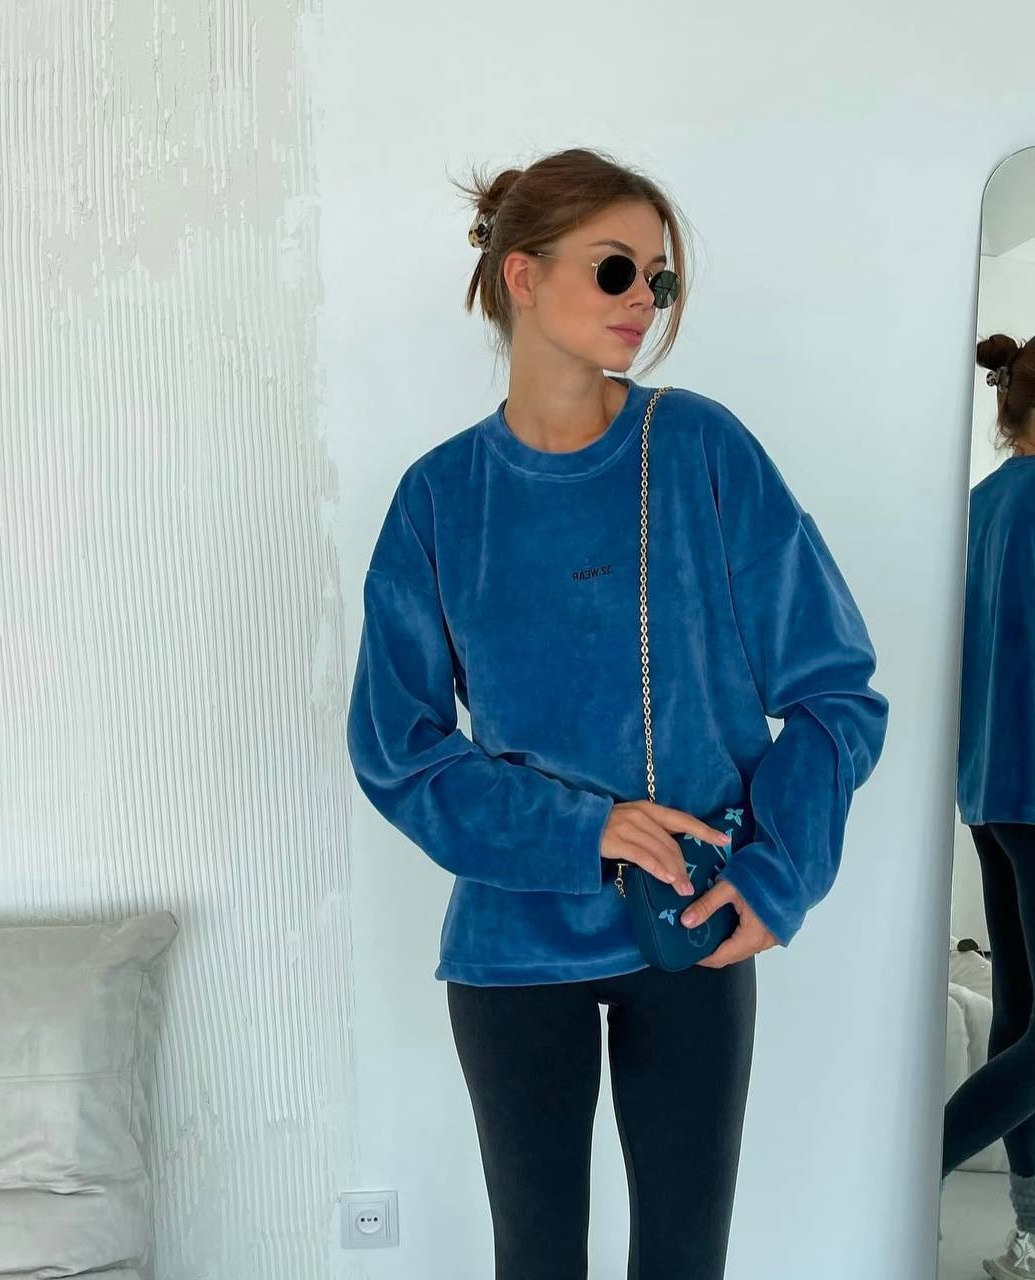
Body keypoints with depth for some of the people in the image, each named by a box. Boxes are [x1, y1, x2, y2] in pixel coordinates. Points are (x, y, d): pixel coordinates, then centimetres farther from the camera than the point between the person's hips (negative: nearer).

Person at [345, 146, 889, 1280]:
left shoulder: (706, 452, -6)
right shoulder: (442, 496, -5)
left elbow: (832, 689, -4)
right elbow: (396, 751, -5)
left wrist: (779, 877, -15)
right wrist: (579, 832, -17)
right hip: (515, 939, 0)